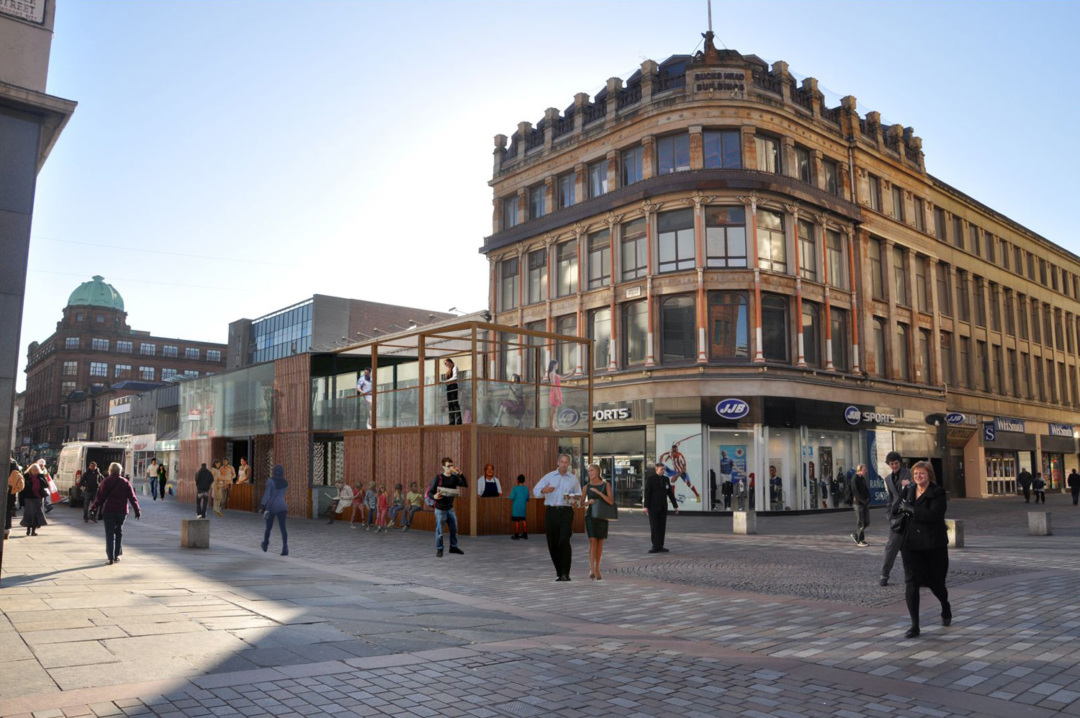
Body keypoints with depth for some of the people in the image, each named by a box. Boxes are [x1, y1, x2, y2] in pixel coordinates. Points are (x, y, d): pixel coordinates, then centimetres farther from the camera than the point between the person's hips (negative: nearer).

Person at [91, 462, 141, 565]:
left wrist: (94, 507, 5)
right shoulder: (125, 482, 5)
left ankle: (111, 557, -6)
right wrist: (137, 510, 3)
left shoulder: (106, 482, -1)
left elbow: (100, 496, -6)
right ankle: (117, 555, 15)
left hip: (108, 511, -2)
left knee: (109, 534, 1)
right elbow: (132, 497, 2)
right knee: (119, 533, 15)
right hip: (121, 511, 2)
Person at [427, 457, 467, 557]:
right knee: (439, 531, 0)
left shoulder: (454, 478, 0)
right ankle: (439, 549, 14)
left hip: (450, 508, 5)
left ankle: (453, 547, 28)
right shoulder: (438, 478, -12)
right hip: (440, 509, -5)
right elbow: (430, 492, -11)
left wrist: (458, 473, -20)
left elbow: (465, 485, -12)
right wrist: (434, 497, -35)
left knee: (454, 529, 12)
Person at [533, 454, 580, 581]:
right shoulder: (549, 477, 11)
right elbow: (535, 491, 3)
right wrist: (543, 490, -19)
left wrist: (571, 497, -8)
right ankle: (559, 572, 17)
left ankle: (565, 573, -14)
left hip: (566, 512, -1)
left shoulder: (573, 479, 12)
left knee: (564, 541, -16)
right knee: (552, 543, 3)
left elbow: (579, 496, 14)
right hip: (551, 512, 2)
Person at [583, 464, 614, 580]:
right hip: (590, 515, 0)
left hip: (602, 517, 0)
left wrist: (598, 492, -19)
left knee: (600, 542, 8)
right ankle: (592, 569, -20)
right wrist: (588, 502, -13)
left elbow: (611, 502, -10)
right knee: (592, 541, -14)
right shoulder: (587, 486, 4)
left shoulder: (606, 485, 0)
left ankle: (597, 568, 22)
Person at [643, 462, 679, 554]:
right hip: (653, 507, -5)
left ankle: (660, 547, 8)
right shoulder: (650, 479, -6)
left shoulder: (666, 479, 8)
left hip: (663, 507, 5)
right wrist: (646, 506, -16)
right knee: (654, 527, -5)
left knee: (662, 527, 4)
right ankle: (656, 547, -4)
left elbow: (670, 493, 11)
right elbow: (647, 493, -10)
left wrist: (675, 505, 8)